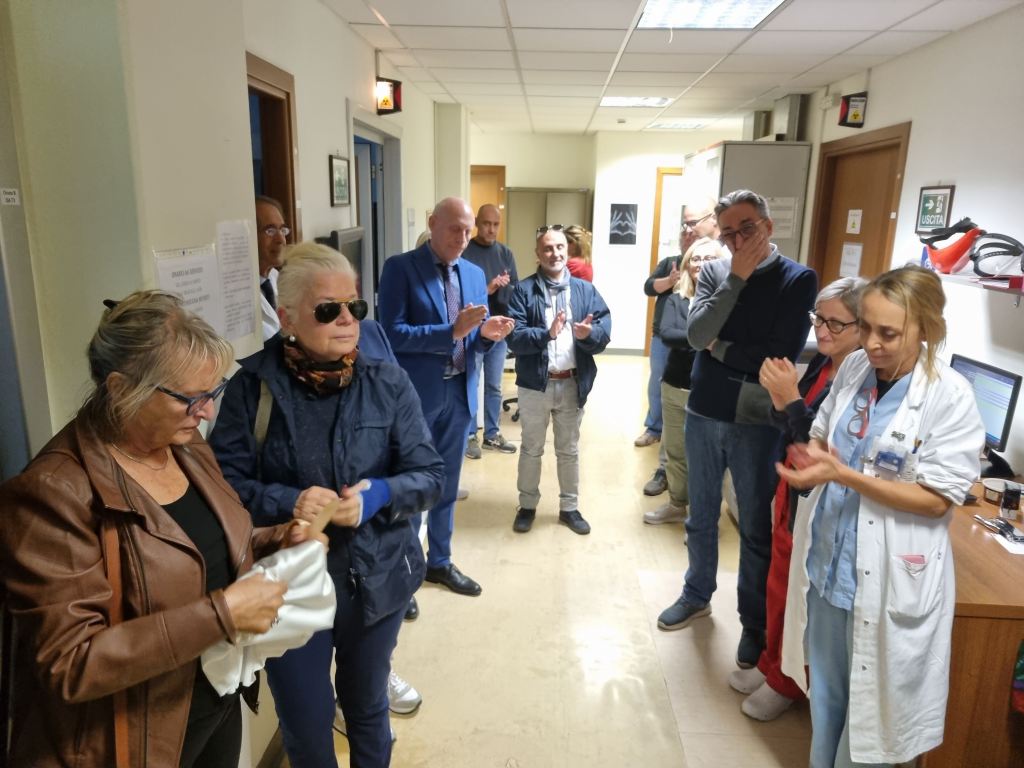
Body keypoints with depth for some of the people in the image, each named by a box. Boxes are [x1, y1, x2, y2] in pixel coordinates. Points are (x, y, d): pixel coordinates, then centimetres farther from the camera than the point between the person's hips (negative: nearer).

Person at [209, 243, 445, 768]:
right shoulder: (253, 386, -12)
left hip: (376, 579, 2)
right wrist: (288, 503, -27)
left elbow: (431, 475, -8)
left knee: (367, 707, 24)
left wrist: (377, 495, -26)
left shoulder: (388, 384, -8)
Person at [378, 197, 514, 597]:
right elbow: (392, 334, -18)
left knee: (447, 485, 17)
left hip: (459, 393, 6)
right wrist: (452, 331, -24)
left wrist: (486, 332, -11)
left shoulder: (475, 274, 9)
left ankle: (440, 561, 35)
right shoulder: (400, 268, -9)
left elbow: (474, 339, 12)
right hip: (415, 395, -5)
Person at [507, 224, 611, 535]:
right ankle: (527, 506, 30)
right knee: (531, 449, 14)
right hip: (535, 383, -2)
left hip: (573, 384, 2)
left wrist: (589, 334, -27)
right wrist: (547, 334, -32)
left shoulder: (586, 290, 3)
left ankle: (569, 507, 31)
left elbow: (604, 335, -5)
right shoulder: (523, 290, -6)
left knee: (569, 450, 15)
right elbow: (514, 338, -17)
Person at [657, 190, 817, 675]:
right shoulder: (714, 272, 0)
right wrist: (737, 279, -18)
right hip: (703, 414, 3)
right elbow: (696, 335, -14)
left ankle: (755, 623, 27)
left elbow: (782, 355, -17)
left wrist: (719, 349, -10)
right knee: (701, 516, 18)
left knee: (756, 528, 10)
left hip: (757, 423, -3)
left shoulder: (798, 280, -8)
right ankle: (697, 595, 38)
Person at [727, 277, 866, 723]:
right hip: (791, 488, 8)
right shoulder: (821, 362, 0)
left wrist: (790, 398, -30)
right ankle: (771, 662, 42)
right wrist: (779, 397, -11)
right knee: (778, 584, 21)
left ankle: (788, 682, 34)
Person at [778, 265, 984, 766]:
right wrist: (810, 455, -13)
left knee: (871, 701, 16)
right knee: (826, 691, 23)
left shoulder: (951, 397, -17)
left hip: (891, 578, -5)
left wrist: (842, 475, -25)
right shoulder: (854, 367, -2)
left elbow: (937, 499, -16)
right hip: (828, 560, 5)